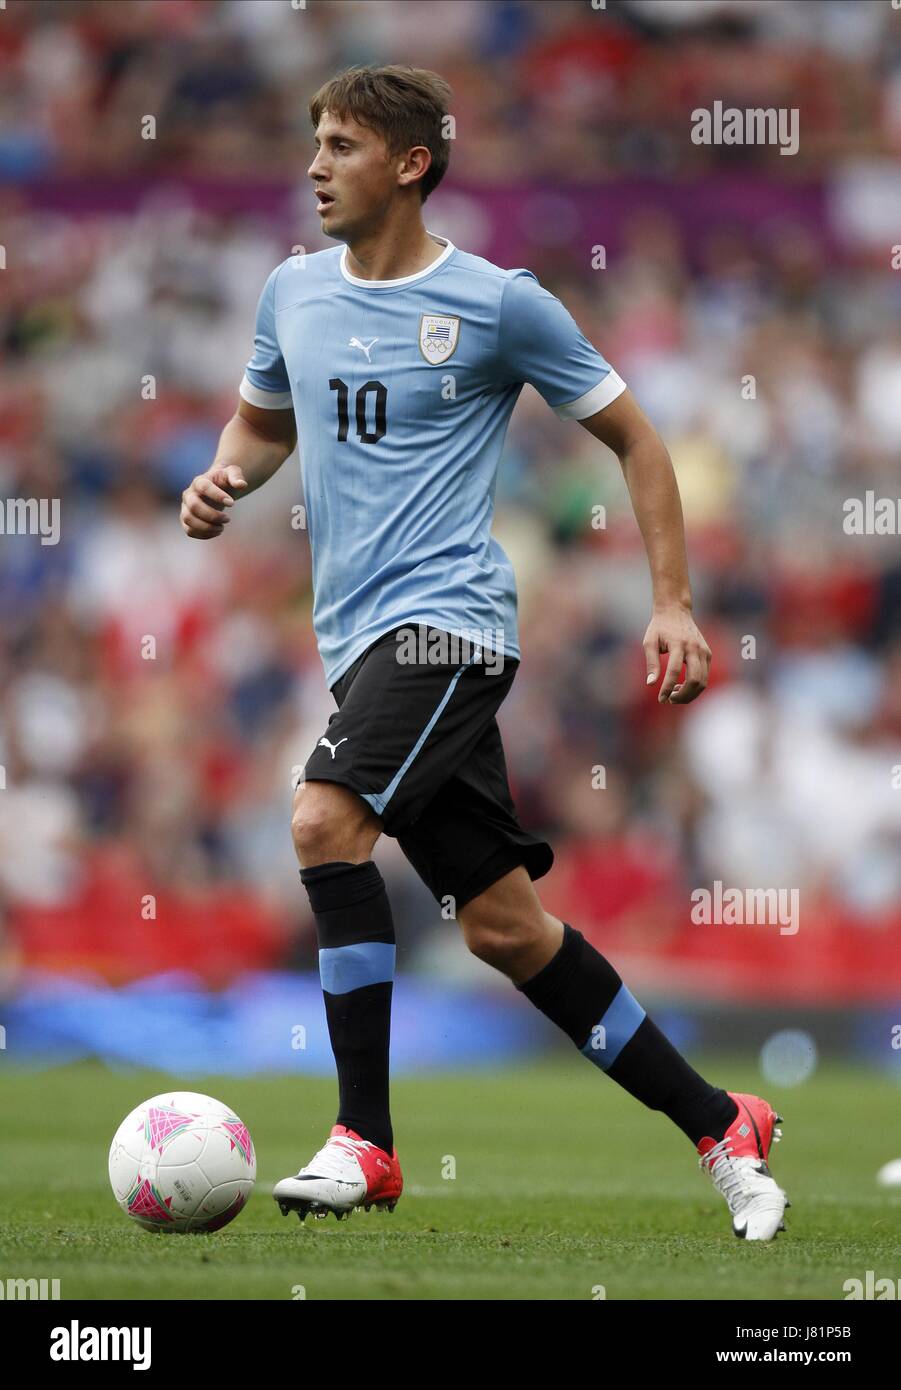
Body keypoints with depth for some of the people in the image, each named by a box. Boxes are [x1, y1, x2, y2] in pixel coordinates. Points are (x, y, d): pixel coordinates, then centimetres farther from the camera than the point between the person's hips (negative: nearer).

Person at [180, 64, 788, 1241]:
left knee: (324, 822, -26)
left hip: (447, 616, -7)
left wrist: (674, 604, -3)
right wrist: (223, 478, 6)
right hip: (359, 642, 7)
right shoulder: (294, 293, 11)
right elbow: (264, 418, 29)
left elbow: (633, 437, 3)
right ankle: (720, 1129, 16)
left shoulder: (498, 304, -5)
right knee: (505, 927, 6)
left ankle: (365, 1141, -19)